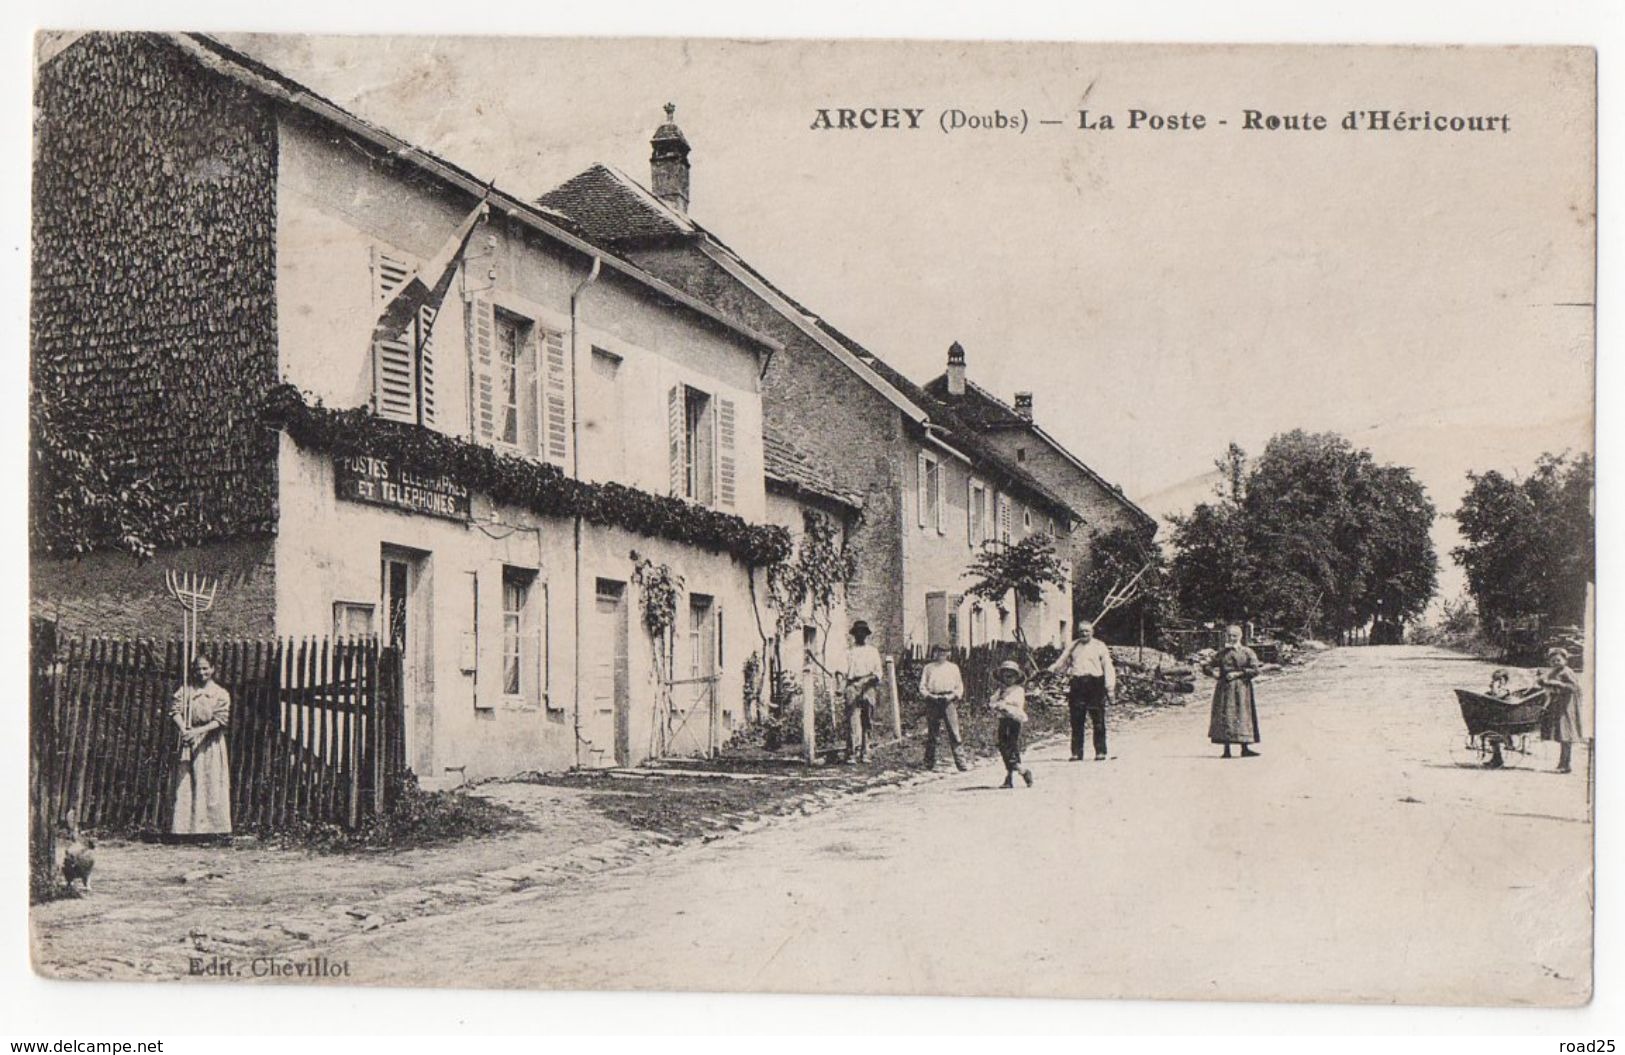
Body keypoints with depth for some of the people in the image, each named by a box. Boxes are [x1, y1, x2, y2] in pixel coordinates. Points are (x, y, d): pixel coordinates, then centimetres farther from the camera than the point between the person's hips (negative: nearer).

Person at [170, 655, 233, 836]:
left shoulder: (221, 694, 2)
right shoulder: (186, 689, 7)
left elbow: (220, 720, -6)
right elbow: (175, 710, -3)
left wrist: (198, 731, -17)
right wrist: (183, 730, -20)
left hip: (211, 744, -1)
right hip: (188, 743, 1)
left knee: (211, 784, -3)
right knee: (185, 784, -2)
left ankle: (211, 827, 0)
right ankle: (184, 827, -1)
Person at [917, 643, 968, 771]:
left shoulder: (953, 667, 15)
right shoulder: (929, 668, 14)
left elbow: (959, 686, 13)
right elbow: (922, 687, 10)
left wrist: (952, 696, -6)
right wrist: (930, 696, -8)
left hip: (949, 701, -1)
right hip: (933, 702, 1)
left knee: (954, 733, -9)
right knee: (931, 733, 3)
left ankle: (960, 762, -12)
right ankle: (929, 763, 13)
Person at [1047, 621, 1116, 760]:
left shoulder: (1100, 646, 9)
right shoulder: (1073, 646, 18)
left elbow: (1108, 667, 5)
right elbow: (1062, 662, 20)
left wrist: (1110, 687, -4)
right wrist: (1051, 669, -1)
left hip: (1095, 683, -2)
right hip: (1077, 684, 2)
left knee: (1098, 721, -4)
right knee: (1076, 721, 0)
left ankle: (1100, 752, 3)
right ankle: (1076, 753, 5)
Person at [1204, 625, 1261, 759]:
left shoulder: (1247, 653, 1)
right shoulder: (1222, 653, 12)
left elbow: (1254, 670, -7)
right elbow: (1209, 666, 18)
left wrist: (1238, 673, -15)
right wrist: (1212, 671, -5)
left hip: (1241, 688, -3)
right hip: (1224, 688, 3)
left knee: (1241, 716, -5)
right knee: (1225, 717, -1)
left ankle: (1244, 748, -2)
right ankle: (1226, 749, 2)